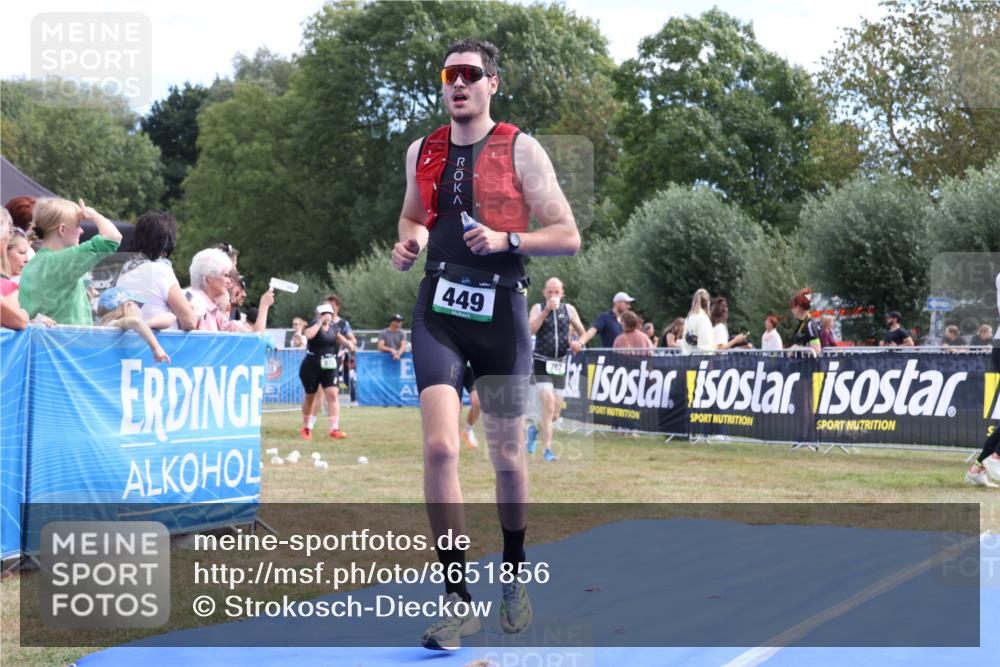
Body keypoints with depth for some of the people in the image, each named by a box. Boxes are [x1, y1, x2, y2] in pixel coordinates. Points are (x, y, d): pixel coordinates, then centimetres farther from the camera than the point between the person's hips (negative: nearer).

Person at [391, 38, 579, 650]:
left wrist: (505, 239, -18)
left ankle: (514, 576, 34)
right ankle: (458, 600, -9)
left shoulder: (520, 149, -2)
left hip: (500, 312, -2)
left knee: (508, 457, 9)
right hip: (438, 308, 2)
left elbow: (568, 236, -3)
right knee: (440, 447, -15)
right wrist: (410, 242, 4)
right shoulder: (422, 152, 10)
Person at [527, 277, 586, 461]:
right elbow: (531, 329, -19)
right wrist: (546, 310, -26)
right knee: (549, 404, -19)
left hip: (560, 364, 4)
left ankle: (535, 429, 38)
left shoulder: (569, 309, 6)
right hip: (541, 363, -4)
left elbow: (583, 333, 15)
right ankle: (547, 449, -14)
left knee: (555, 413, 7)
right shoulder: (538, 308, -1)